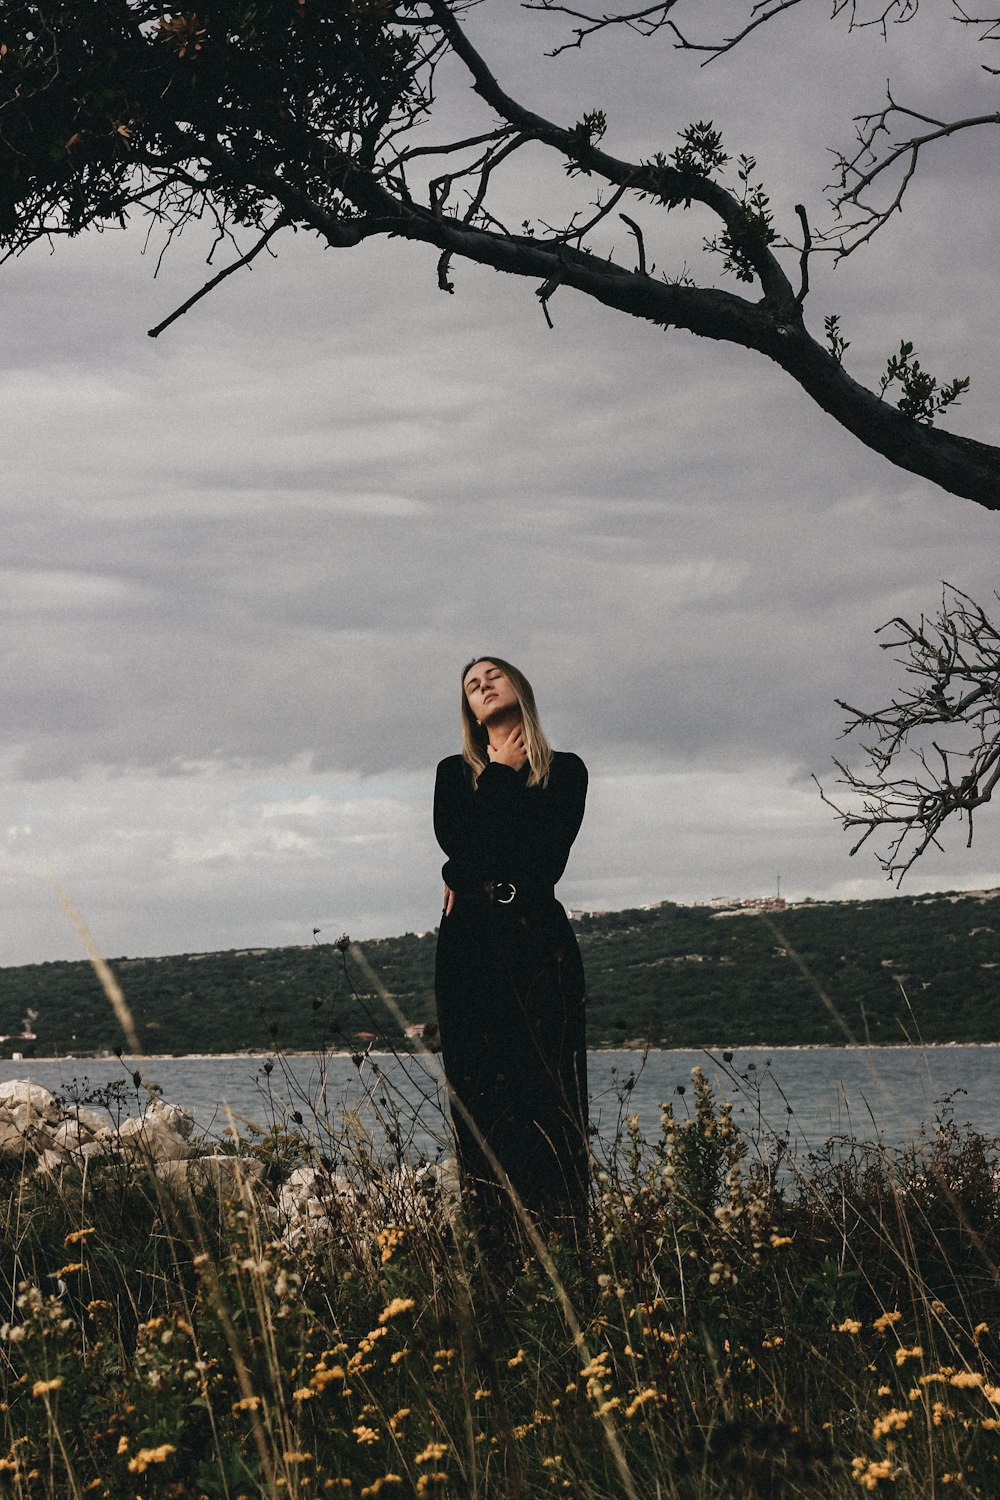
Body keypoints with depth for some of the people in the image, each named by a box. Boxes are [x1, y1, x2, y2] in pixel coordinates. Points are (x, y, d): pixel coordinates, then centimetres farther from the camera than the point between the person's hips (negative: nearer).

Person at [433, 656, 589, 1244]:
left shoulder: (565, 771, 10)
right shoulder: (456, 773, 17)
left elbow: (547, 859, -4)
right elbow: (455, 841, -3)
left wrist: (473, 878, -4)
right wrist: (501, 773, 3)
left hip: (540, 941, -2)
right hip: (470, 946, 2)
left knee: (550, 1096, -8)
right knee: (482, 1095, -5)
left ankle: (563, 1239, -10)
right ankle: (497, 1241, -5)